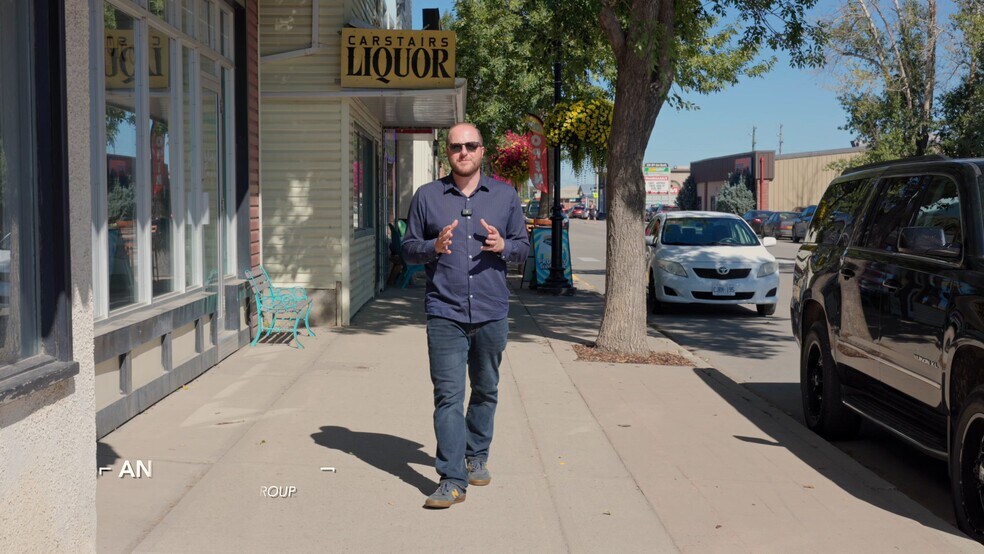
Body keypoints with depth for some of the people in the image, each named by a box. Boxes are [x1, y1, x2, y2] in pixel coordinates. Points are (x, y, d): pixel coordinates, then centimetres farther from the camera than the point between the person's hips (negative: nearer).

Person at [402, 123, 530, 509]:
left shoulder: (505, 196, 8)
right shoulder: (427, 197, 5)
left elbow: (523, 246, 11)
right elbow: (409, 248, 7)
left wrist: (503, 246, -11)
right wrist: (435, 246, -14)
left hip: (492, 313, 2)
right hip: (445, 314, -2)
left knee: (486, 391, 14)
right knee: (448, 396, -7)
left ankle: (476, 456, 33)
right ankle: (452, 480, -5)